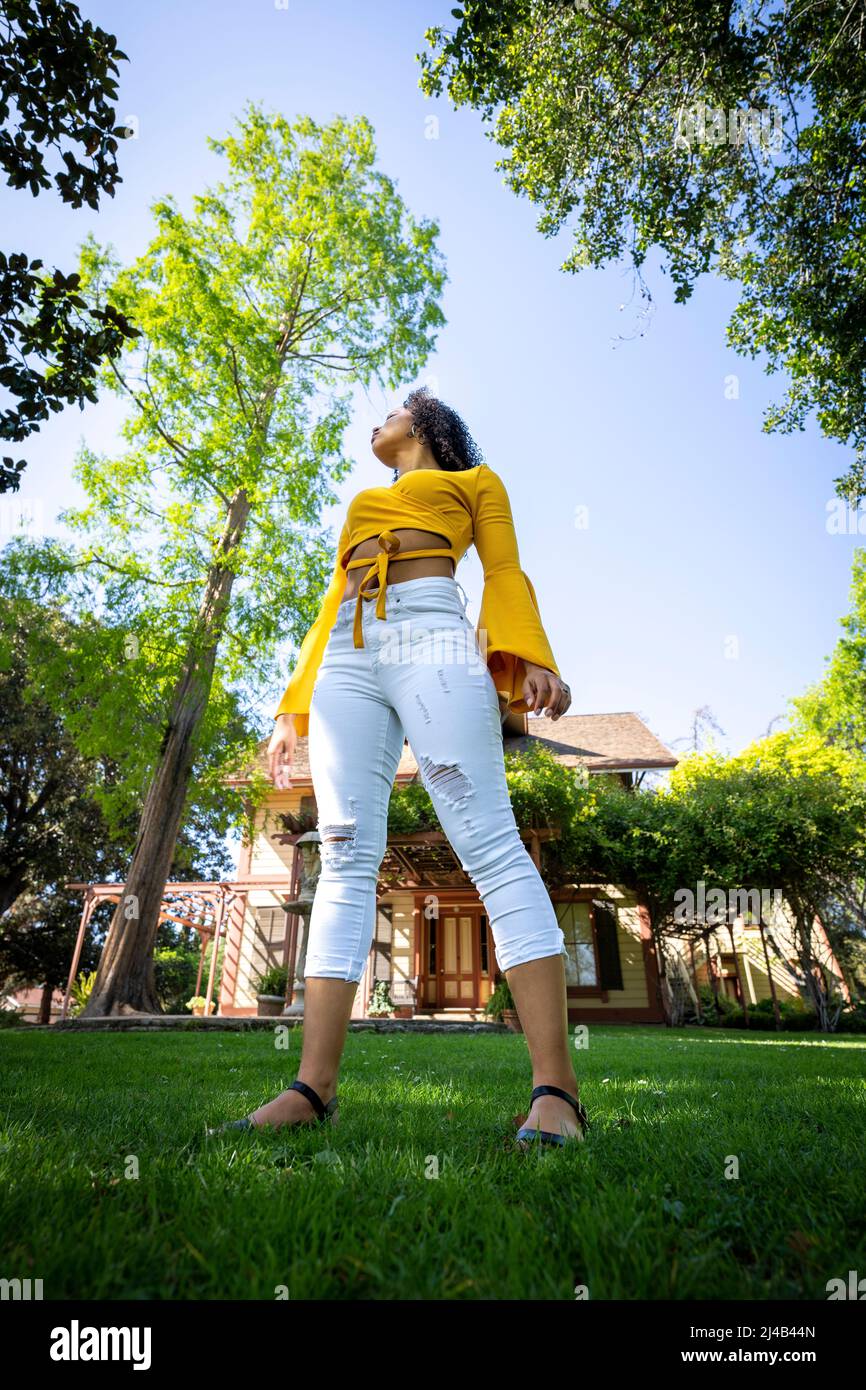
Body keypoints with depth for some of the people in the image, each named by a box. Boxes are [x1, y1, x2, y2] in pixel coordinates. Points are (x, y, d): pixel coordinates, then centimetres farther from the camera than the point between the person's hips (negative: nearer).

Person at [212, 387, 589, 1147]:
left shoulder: (473, 479, 26)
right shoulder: (362, 507, 38)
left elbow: (505, 572, 10)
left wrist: (529, 656, -11)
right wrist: (293, 708, 18)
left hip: (431, 635, -5)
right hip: (348, 657, 5)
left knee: (490, 842, -18)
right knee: (345, 858, -7)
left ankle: (556, 1091, -19)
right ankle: (313, 1087, -8)